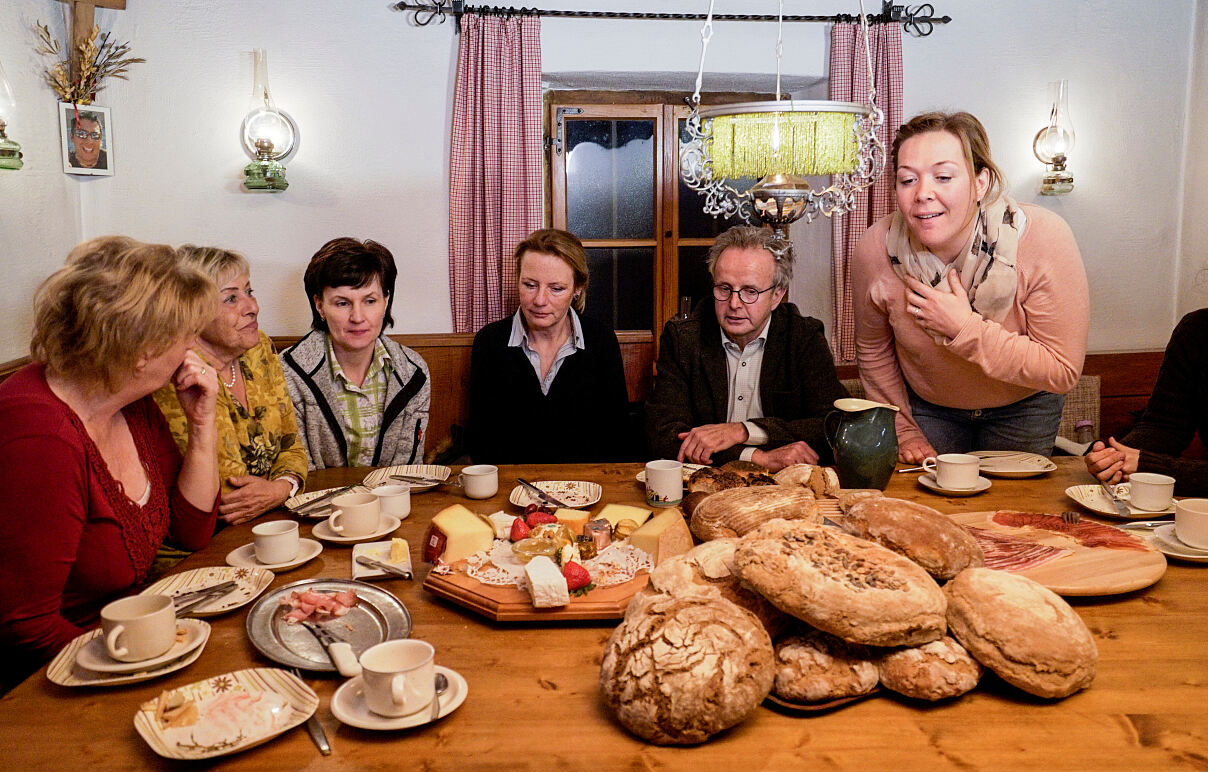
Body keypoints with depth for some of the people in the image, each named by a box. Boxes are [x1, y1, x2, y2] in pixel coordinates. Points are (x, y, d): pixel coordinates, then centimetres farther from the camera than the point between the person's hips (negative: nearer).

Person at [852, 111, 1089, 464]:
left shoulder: (1043, 239, -30)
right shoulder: (875, 249, -25)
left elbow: (1063, 372, -27)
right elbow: (873, 352, -6)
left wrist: (966, 328, -34)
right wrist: (904, 431, -4)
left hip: (1022, 407, 0)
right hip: (927, 406, 1)